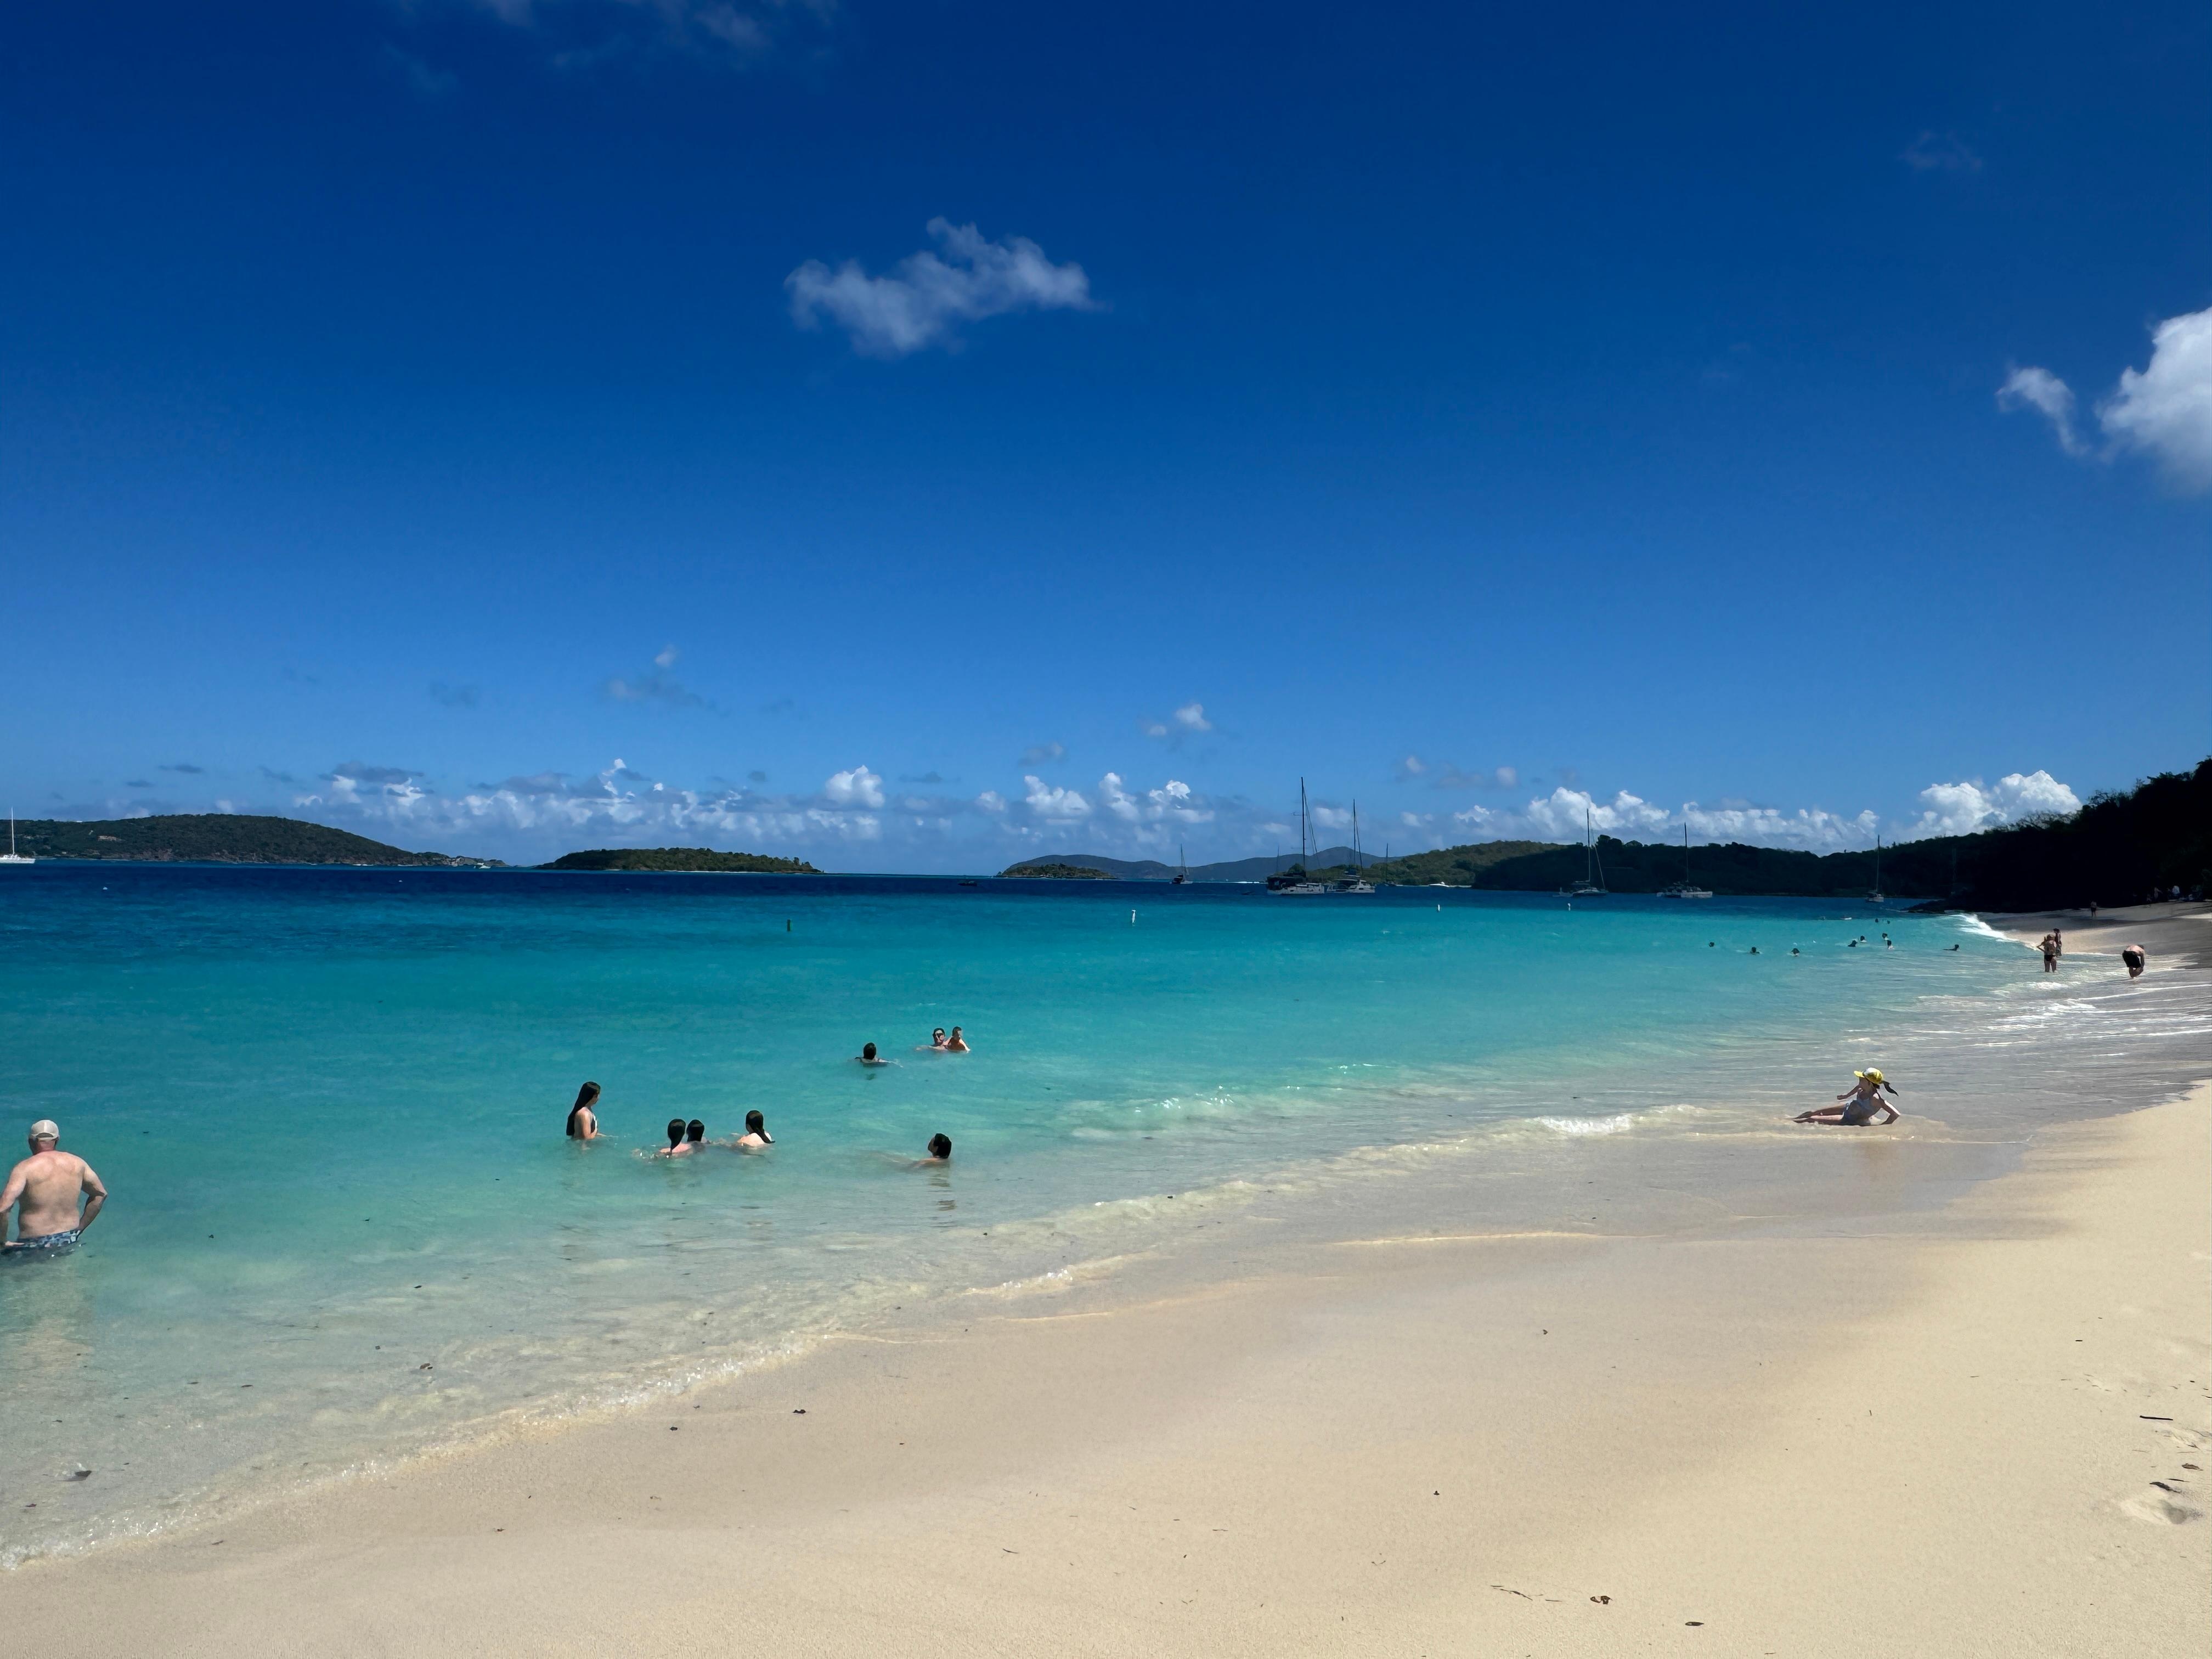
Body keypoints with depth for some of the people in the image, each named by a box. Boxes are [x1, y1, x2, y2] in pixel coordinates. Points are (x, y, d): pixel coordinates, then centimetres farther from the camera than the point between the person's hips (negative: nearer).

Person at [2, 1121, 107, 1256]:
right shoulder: (77, 1163, 6)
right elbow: (101, 1194, 15)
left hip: (34, 1245, -4)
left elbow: (3, 1208, -19)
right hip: (70, 1242, 4)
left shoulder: (24, 1169, -8)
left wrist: (2, 1241, -6)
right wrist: (80, 1227, 20)